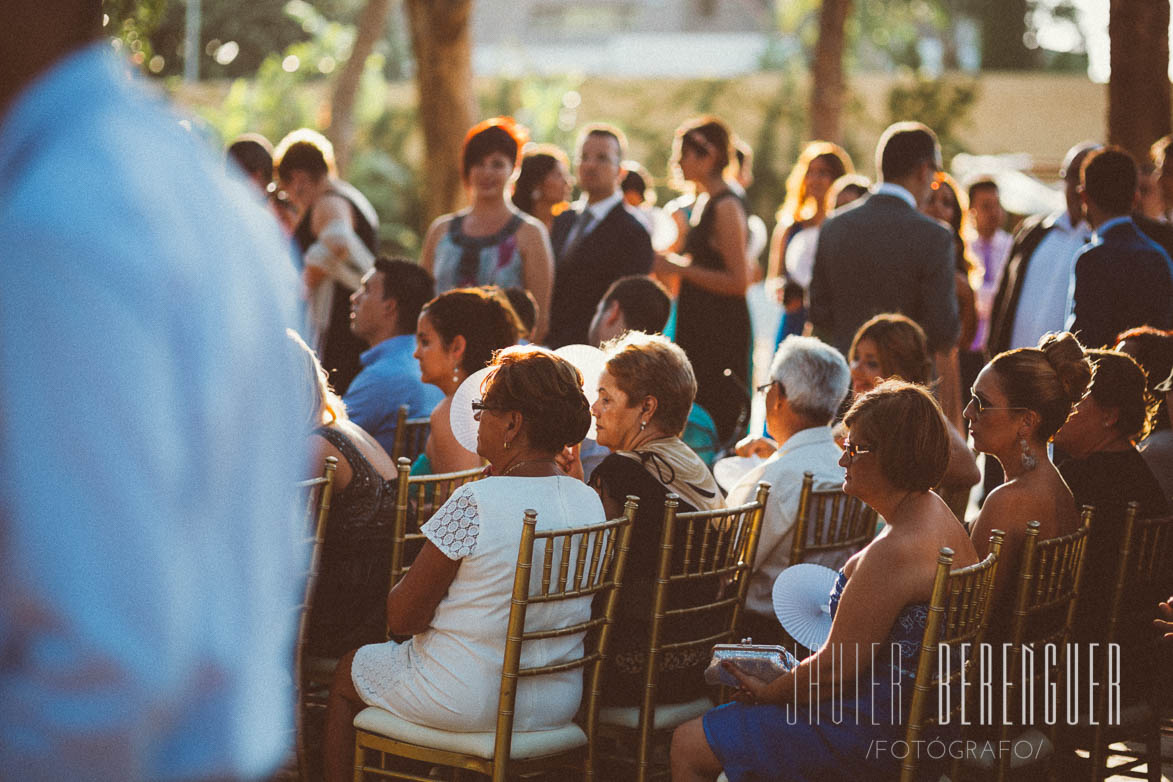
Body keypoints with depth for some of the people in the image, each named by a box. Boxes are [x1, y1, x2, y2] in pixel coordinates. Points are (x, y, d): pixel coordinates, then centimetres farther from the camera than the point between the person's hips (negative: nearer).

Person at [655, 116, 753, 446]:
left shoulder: (726, 206, -14)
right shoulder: (705, 201, 15)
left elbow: (739, 281, -18)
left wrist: (680, 268, -16)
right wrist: (673, 268, 10)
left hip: (721, 331, -10)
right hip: (698, 327, 10)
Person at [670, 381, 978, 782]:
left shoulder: (895, 552, -27)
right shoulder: (936, 513, 6)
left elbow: (835, 671, -22)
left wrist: (768, 692, -4)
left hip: (873, 728, -11)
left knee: (689, 745, -5)